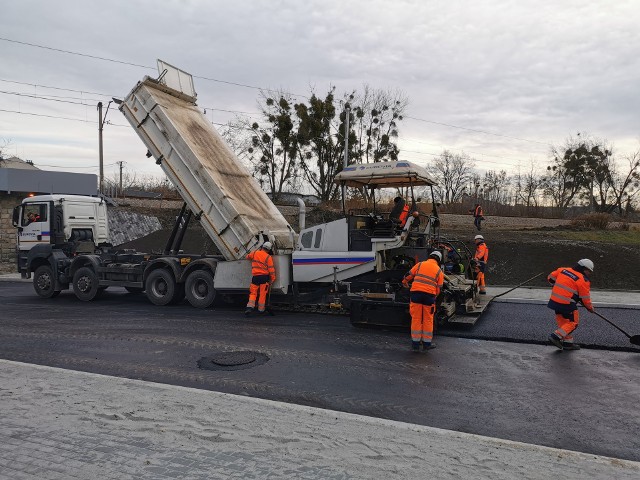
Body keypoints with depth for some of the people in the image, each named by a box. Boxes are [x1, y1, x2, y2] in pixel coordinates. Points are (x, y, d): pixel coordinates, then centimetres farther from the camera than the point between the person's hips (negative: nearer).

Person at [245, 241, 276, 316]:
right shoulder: (268, 257, -6)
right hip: (264, 277, -2)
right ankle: (261, 309, 9)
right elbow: (271, 269, -7)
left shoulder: (255, 253, 4)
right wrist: (273, 279, 1)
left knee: (253, 293, 8)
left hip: (255, 277, 2)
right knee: (262, 294, 4)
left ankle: (250, 307, -6)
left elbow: (248, 257, 25)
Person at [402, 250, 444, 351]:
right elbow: (439, 288, 9)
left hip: (416, 293, 0)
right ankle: (427, 343, 20)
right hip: (429, 295, 0)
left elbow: (408, 275, 15)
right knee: (428, 320, 12)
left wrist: (405, 283, 35)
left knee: (416, 319, 7)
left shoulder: (420, 264, 11)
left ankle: (415, 344, 13)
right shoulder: (439, 271, 11)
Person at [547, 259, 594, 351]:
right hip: (567, 304, -7)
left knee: (563, 321, 17)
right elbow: (585, 298, -3)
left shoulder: (563, 270, 7)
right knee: (573, 322, 9)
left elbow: (550, 277, 15)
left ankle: (568, 342, 23)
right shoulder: (583, 280, -8)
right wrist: (590, 307, 15)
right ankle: (556, 336, -2)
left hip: (554, 301, 7)